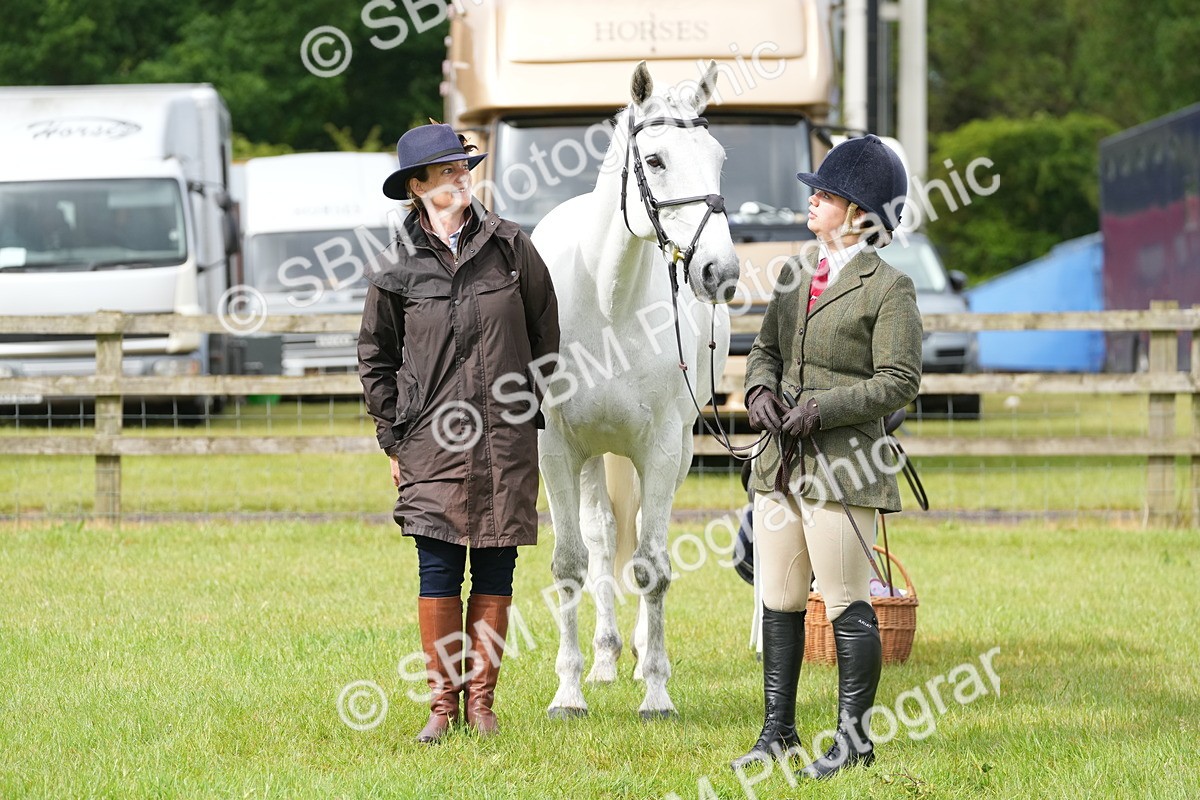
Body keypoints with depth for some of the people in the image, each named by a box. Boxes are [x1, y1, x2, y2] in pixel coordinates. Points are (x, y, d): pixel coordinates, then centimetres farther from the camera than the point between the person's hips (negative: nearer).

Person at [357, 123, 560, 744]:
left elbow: (544, 332, 11)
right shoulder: (400, 269, 1)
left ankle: (480, 700, 11)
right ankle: (442, 705, 4)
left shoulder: (509, 246, 3)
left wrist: (532, 409, 9)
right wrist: (393, 439, 5)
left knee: (495, 571, 3)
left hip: (507, 437, 1)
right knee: (438, 570, -3)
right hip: (433, 437, -1)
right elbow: (375, 359, 10)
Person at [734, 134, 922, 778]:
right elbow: (766, 348, 22)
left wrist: (825, 408, -18)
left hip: (842, 464, -7)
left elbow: (898, 382, -11)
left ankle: (854, 738, 6)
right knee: (779, 602, 11)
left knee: (846, 604, -3)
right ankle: (778, 731, 20)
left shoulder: (887, 288, -8)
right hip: (781, 460, 7)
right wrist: (759, 389, 0)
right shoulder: (796, 274, 13)